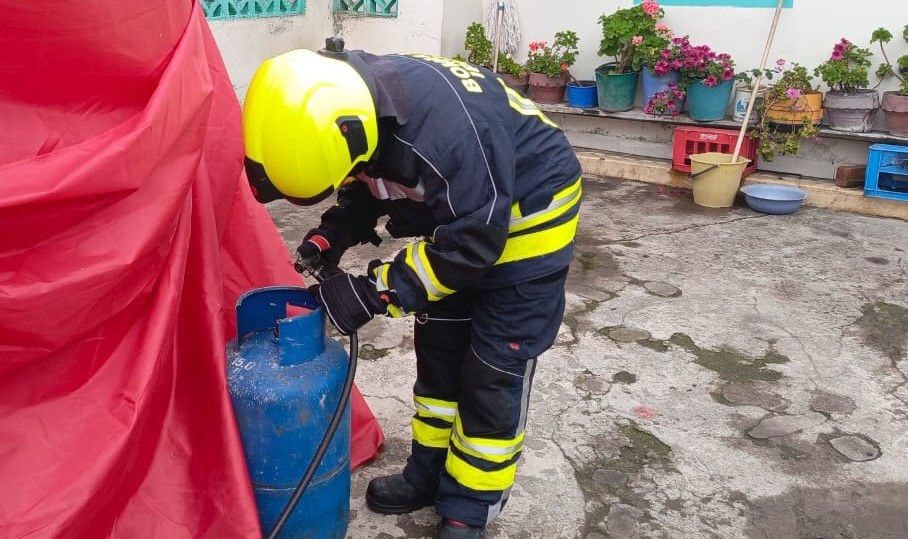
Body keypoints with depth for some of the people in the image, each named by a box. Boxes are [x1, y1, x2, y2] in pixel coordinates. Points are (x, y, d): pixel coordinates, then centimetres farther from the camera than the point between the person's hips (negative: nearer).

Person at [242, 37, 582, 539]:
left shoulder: (446, 120, -39)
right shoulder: (349, 102, -14)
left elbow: (474, 241, -30)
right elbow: (370, 186, 5)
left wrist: (375, 290, -29)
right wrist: (330, 237, -12)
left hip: (527, 215, -7)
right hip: (456, 212, 8)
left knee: (493, 373, -3)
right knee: (437, 350, 13)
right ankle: (429, 474, 31)